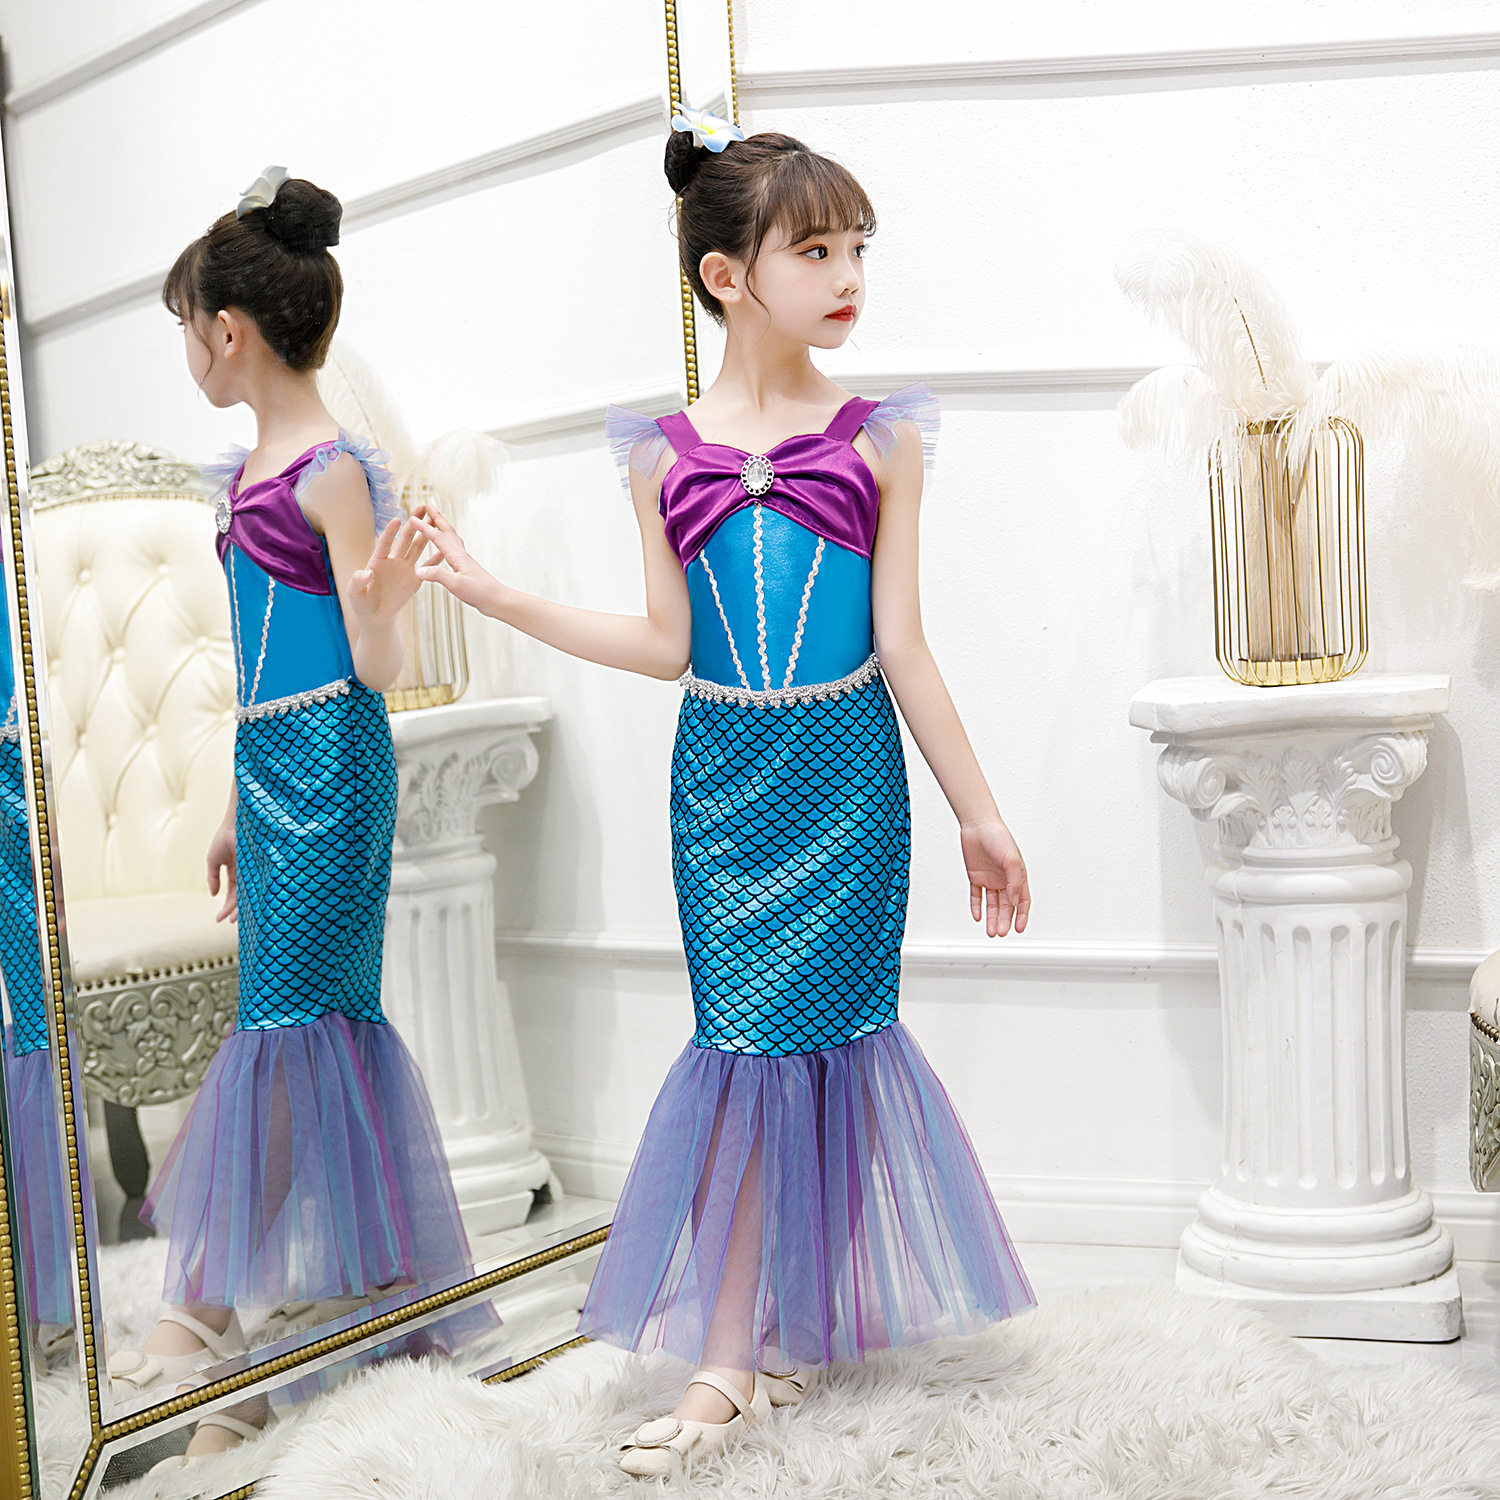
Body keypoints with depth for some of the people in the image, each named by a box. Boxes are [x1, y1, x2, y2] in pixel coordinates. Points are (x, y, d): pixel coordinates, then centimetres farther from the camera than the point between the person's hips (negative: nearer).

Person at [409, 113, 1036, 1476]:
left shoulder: (880, 438, -1)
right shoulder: (665, 451, 2)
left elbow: (902, 647, 1)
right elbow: (666, 645, 2)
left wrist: (977, 813, 2)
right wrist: (495, 594, -3)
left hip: (845, 774, -1)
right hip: (721, 776, 1)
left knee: (793, 1034, 0)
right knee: (758, 1040, 3)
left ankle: (739, 1351, 14)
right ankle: (741, 1352, 15)